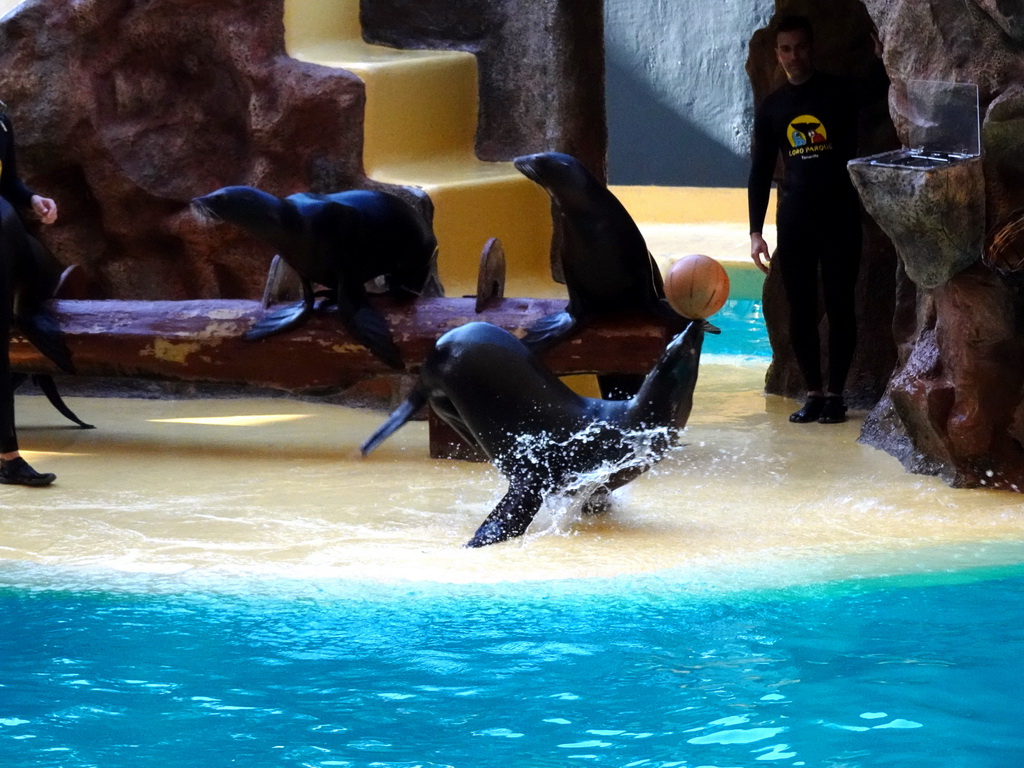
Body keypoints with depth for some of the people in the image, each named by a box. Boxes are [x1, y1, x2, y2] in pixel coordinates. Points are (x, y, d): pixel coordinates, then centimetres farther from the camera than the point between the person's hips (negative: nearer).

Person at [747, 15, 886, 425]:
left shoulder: (839, 92, -1)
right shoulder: (771, 108, 9)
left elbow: (875, 89, -23)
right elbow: (760, 173, 11)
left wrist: (886, 61, -44)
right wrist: (755, 232, 4)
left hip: (839, 216, -3)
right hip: (793, 220, 3)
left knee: (839, 306, -1)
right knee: (800, 310, 3)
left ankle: (835, 393, 6)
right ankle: (813, 393, 10)